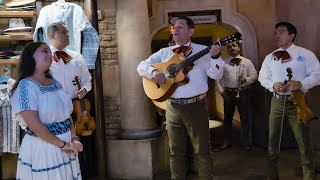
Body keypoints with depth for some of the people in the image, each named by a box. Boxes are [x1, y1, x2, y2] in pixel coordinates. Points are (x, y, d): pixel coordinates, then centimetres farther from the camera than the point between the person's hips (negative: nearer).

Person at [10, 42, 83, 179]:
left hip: (66, 143, 7)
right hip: (42, 148, -7)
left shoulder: (55, 83, 9)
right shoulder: (26, 85, -15)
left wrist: (73, 139, -2)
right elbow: (35, 125, -22)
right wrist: (62, 144, -17)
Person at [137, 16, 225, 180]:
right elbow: (142, 65, 7)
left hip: (196, 106, -3)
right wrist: (154, 71, -13)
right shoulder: (164, 52, 10)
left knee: (201, 150, 5)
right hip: (173, 107, 3)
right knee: (176, 151, 13)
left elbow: (216, 75, -6)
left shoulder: (202, 50, 1)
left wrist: (215, 57, -23)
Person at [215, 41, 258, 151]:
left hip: (243, 92, -1)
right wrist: (221, 91, -5)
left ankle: (246, 142, 20)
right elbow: (217, 78, 3)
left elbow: (254, 75, 2)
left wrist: (246, 79, -16)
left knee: (244, 117, 7)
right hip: (228, 93, 1)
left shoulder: (247, 62, 5)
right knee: (227, 117, 9)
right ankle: (227, 142, 20)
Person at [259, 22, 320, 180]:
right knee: (273, 138, 11)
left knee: (303, 140, 0)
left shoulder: (305, 54, -3)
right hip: (277, 101, 4)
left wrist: (301, 83, -23)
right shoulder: (270, 57, 9)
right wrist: (273, 85, -10)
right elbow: (262, 77, 11)